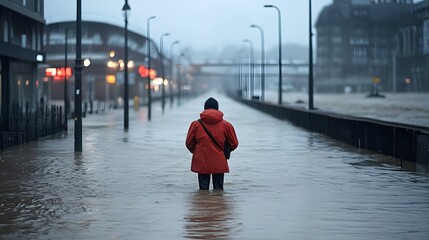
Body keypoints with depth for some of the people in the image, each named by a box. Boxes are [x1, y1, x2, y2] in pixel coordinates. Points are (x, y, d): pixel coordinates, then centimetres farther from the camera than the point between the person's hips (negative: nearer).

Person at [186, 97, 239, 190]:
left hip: (201, 164, 0)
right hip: (219, 164, 0)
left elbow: (189, 143, 2)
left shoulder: (196, 124, -2)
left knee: (203, 187, 6)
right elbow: (234, 143, 5)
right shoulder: (226, 125, -1)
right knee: (218, 187, 6)